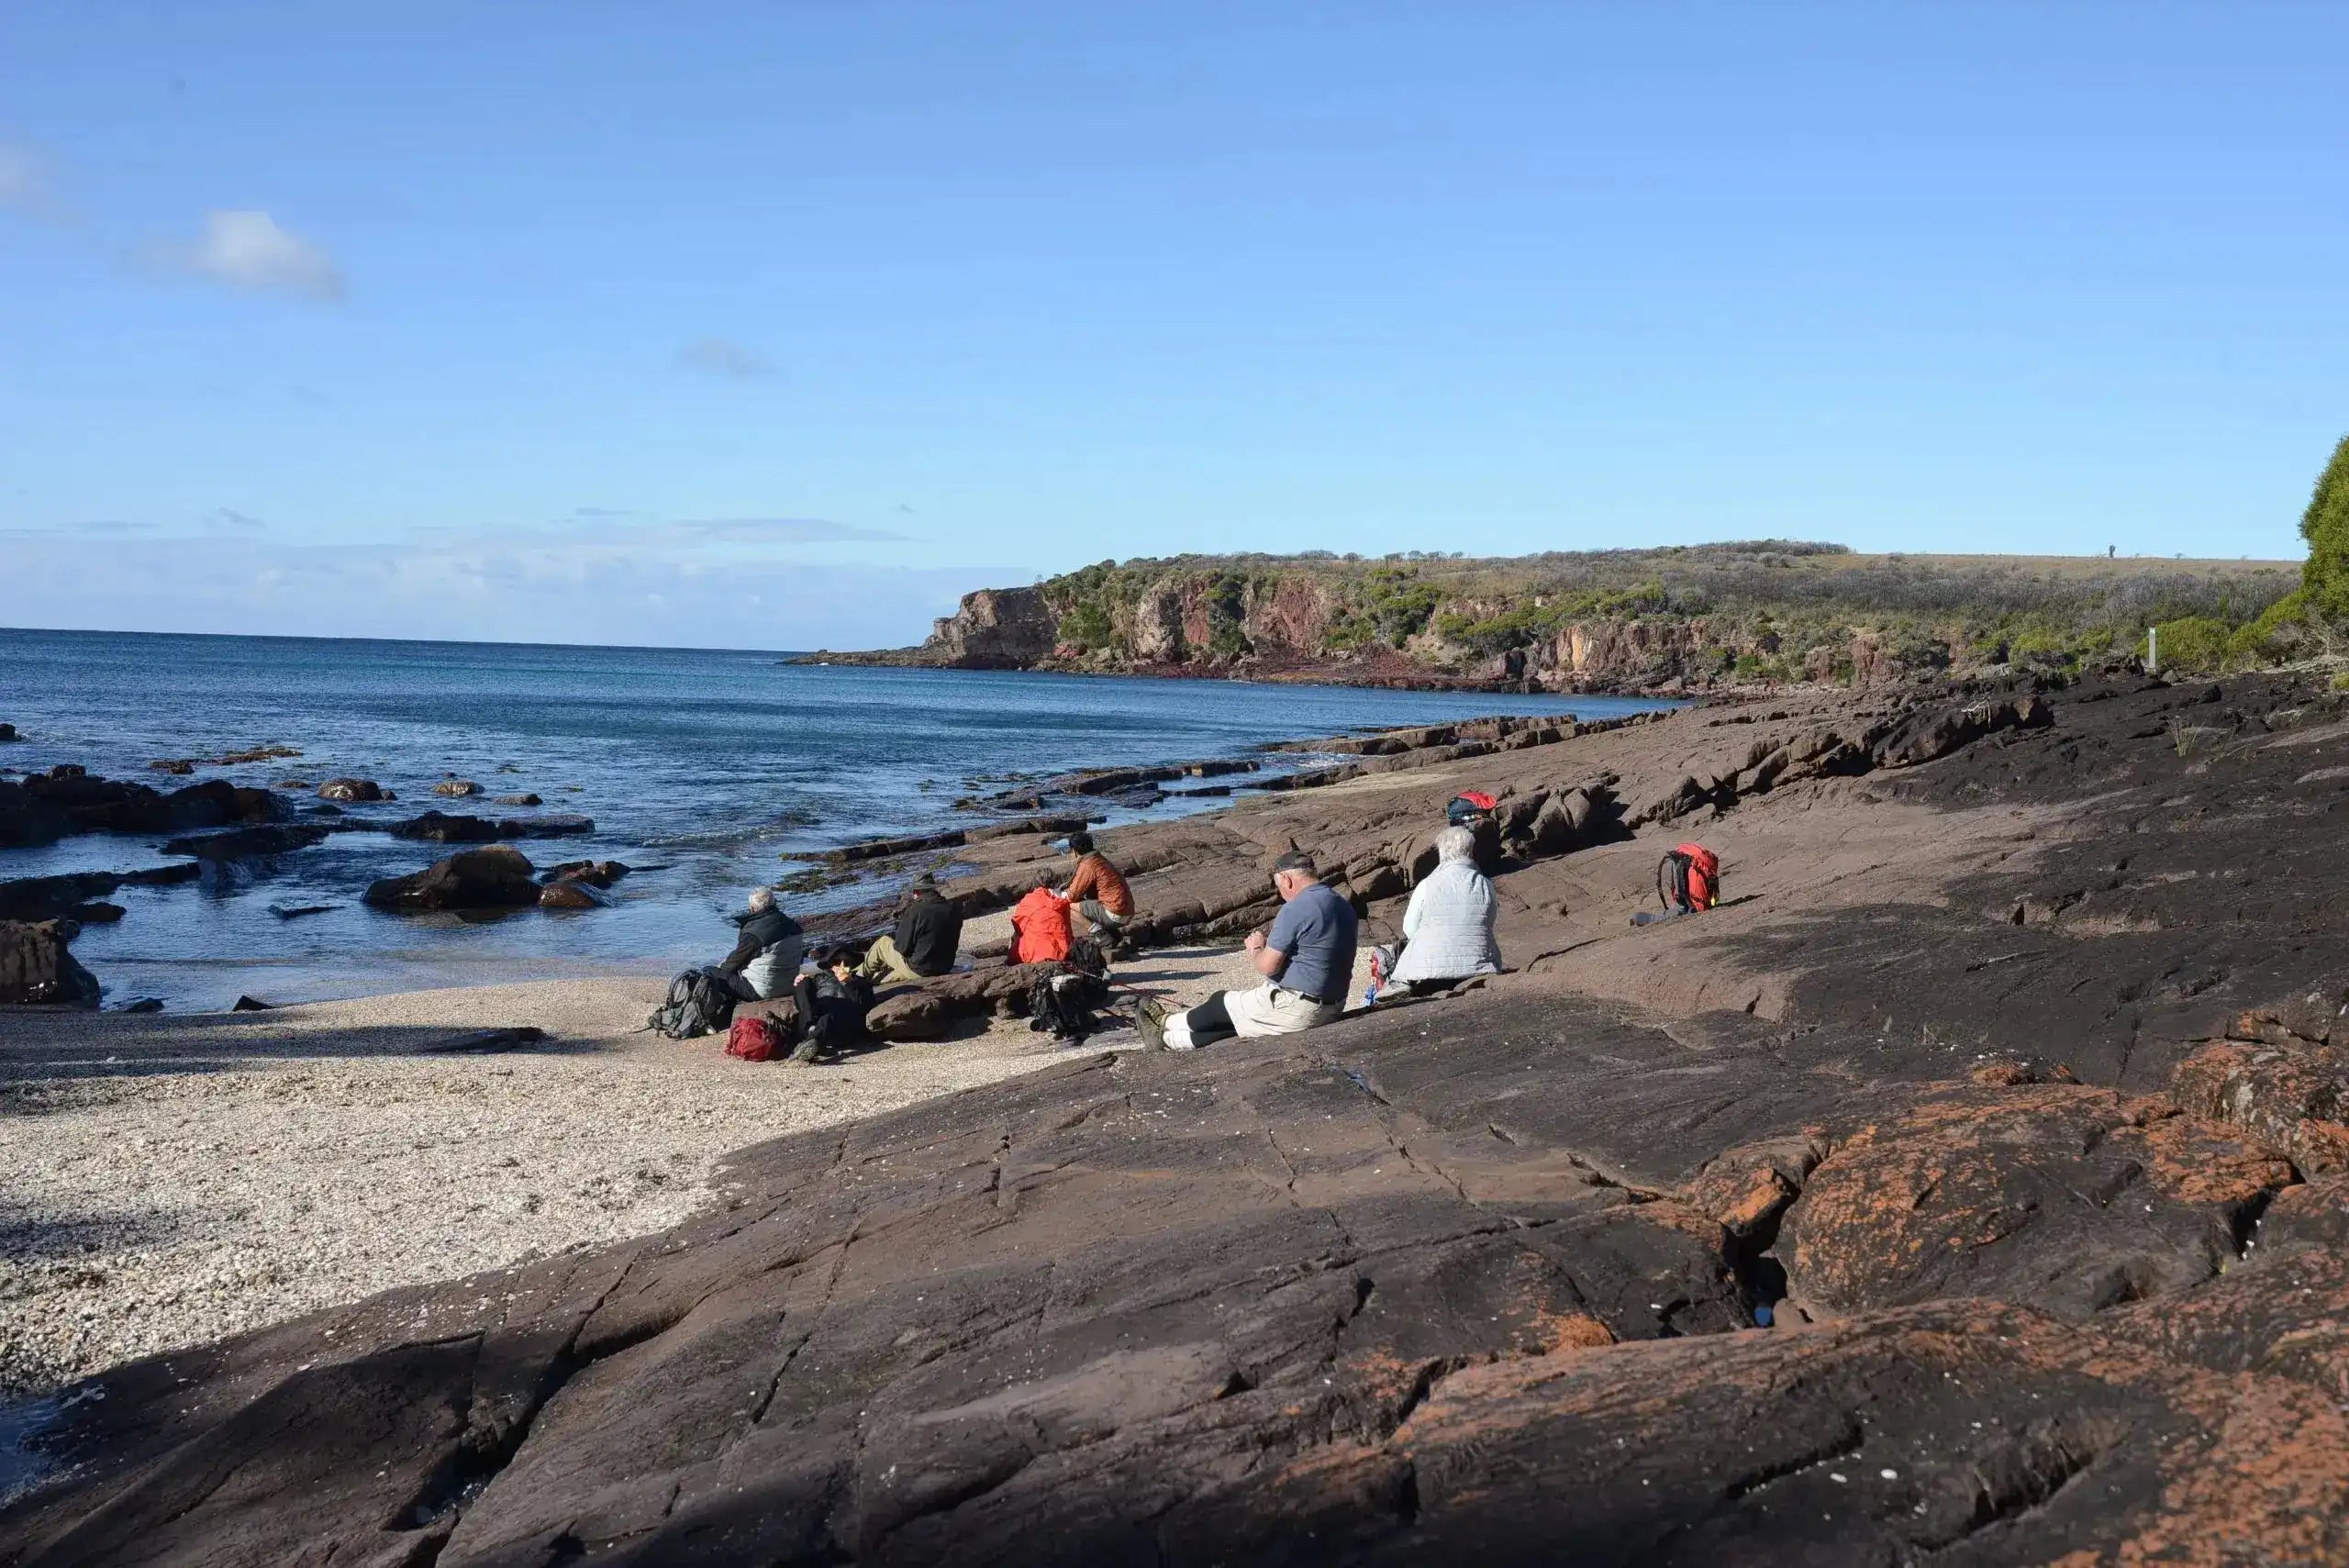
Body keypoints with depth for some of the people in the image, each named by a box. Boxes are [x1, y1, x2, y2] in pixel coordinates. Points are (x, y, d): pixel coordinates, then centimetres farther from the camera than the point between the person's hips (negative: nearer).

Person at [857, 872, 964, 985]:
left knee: (882, 943, 17)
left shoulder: (914, 911, -20)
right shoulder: (954, 910, -2)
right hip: (946, 968, 6)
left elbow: (902, 947, -16)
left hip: (919, 970, -5)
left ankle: (859, 975, 36)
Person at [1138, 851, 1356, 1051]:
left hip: (1297, 1009, -8)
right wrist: (1271, 944, 12)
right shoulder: (1344, 906, 7)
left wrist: (1257, 948, 3)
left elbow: (1268, 966, -18)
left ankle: (1166, 1023, 37)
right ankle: (1170, 1039, 31)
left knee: (1221, 1003, 16)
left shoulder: (1296, 909, -20)